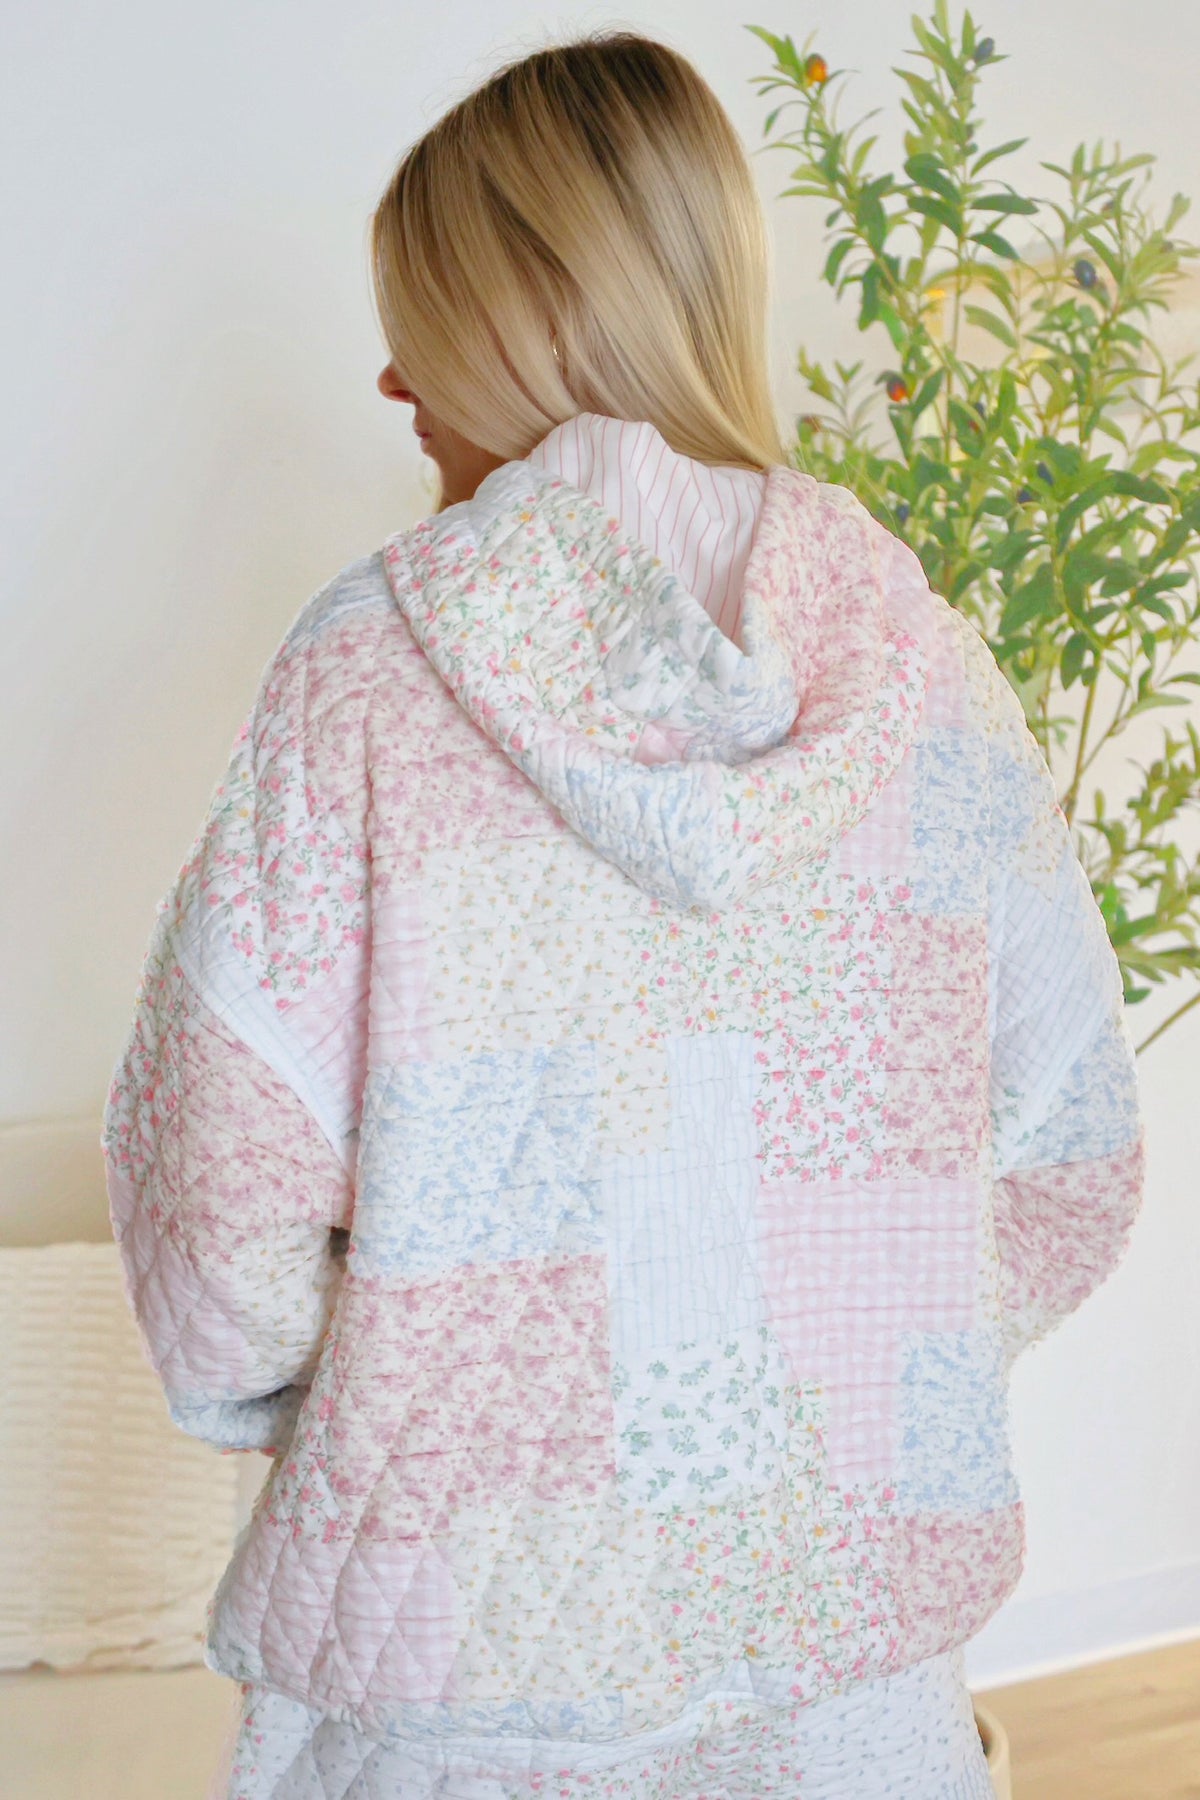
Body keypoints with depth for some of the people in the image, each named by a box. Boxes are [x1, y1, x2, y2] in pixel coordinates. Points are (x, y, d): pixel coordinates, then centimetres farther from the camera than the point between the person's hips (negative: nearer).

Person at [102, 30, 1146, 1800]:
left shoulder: (369, 670, -14)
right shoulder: (927, 671, -6)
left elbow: (223, 1174, -13)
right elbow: (1069, 1170, 0)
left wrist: (272, 1400, 6)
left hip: (464, 1616, -2)